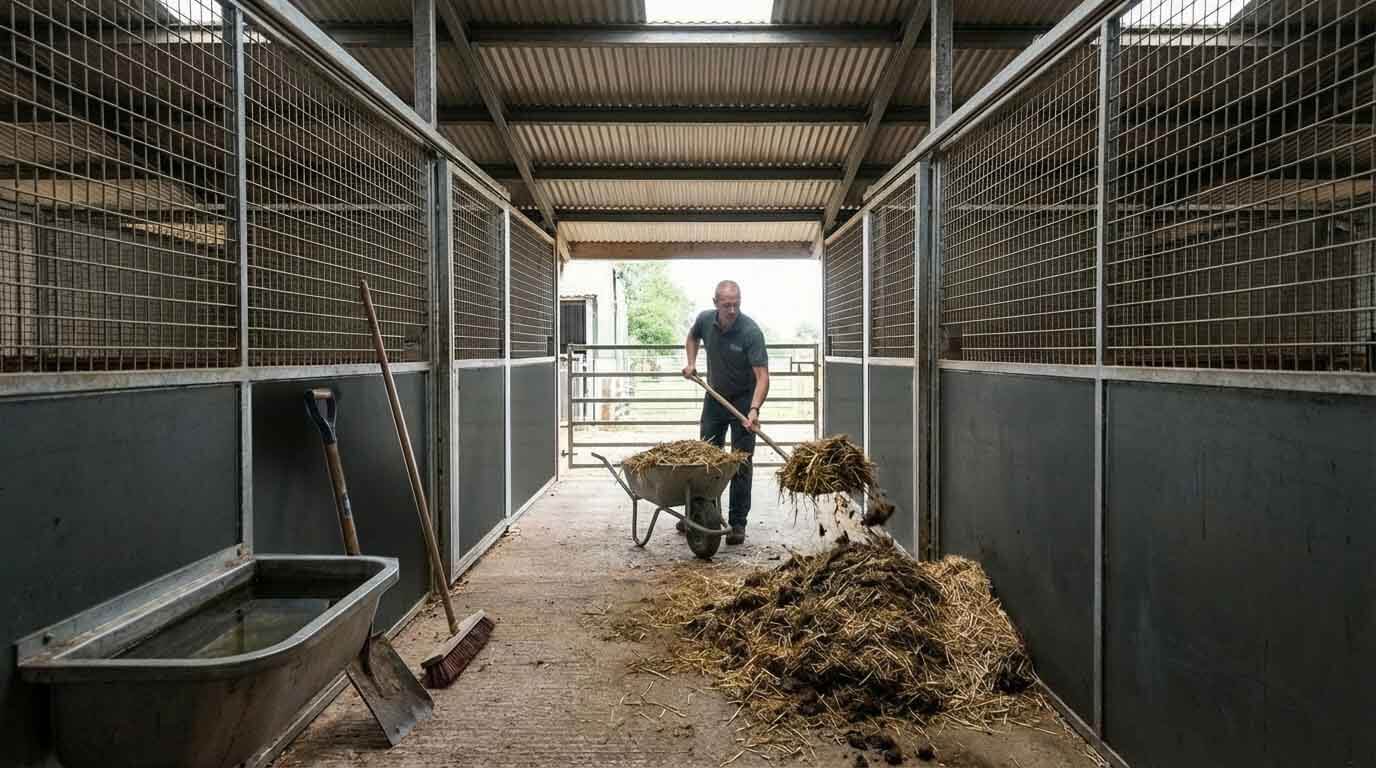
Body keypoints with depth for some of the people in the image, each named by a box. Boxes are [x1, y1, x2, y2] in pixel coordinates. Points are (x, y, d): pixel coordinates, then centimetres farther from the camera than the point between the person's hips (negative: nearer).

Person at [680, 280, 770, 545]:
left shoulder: (751, 332, -25)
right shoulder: (705, 320, -10)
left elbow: (762, 376, -30)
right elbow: (692, 338, 16)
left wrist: (754, 409, -43)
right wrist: (691, 363, 0)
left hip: (743, 400, -5)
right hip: (714, 397, 5)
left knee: (741, 463, -3)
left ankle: (737, 523, 6)